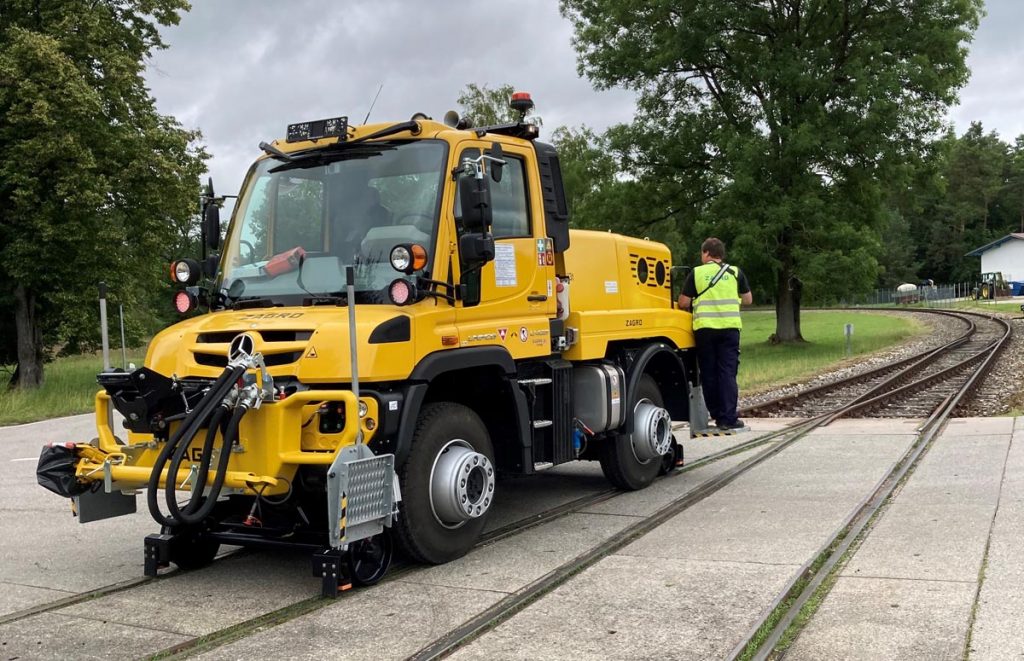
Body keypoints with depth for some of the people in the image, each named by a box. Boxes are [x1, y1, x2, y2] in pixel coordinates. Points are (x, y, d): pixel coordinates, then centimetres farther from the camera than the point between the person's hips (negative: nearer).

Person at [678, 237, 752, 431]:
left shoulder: (696, 273, 3)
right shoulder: (735, 272, 9)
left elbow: (683, 303, 1)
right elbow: (748, 300, 16)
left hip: (704, 328, -1)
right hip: (729, 327, 1)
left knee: (709, 373, 9)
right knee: (727, 372, 1)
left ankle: (717, 415, 13)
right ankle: (728, 419, -4)